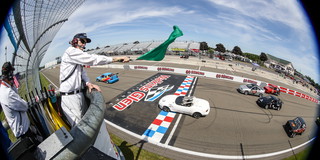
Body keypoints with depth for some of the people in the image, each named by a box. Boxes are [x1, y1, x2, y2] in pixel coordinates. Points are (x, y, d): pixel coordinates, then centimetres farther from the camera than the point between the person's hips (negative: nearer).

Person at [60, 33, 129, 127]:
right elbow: (92, 59, -23)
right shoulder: (71, 51, -13)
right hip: (69, 97, -9)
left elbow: (82, 72, 14)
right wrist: (116, 59, -24)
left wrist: (88, 83, -8)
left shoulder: (78, 56, 16)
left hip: (79, 93, 9)